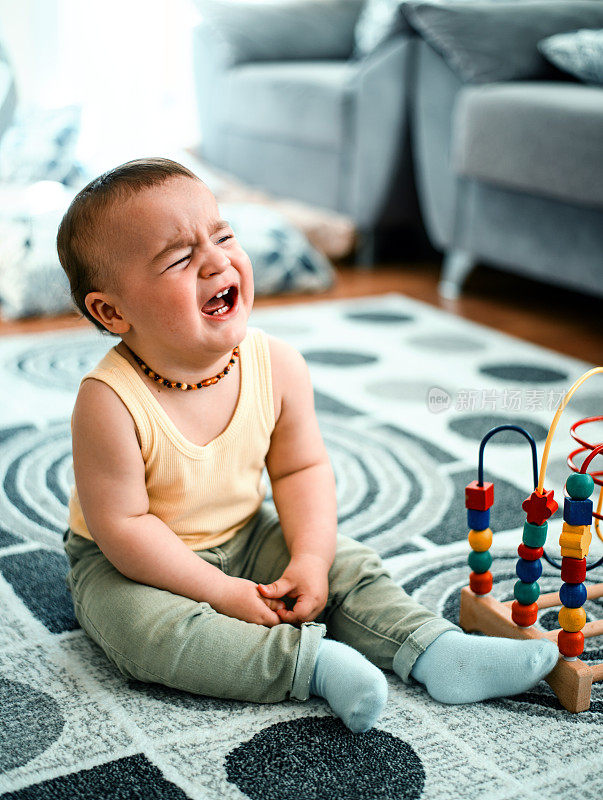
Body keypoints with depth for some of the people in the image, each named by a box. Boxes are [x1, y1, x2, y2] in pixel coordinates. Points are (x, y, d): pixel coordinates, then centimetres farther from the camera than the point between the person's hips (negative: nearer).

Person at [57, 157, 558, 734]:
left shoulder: (278, 366, -16)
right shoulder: (110, 402, -31)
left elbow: (300, 469, -3)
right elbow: (122, 525, -25)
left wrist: (310, 560, -17)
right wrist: (221, 593, -23)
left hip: (245, 537, 5)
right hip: (131, 562, -4)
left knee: (347, 565, -7)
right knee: (148, 627, -31)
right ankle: (311, 660, -26)